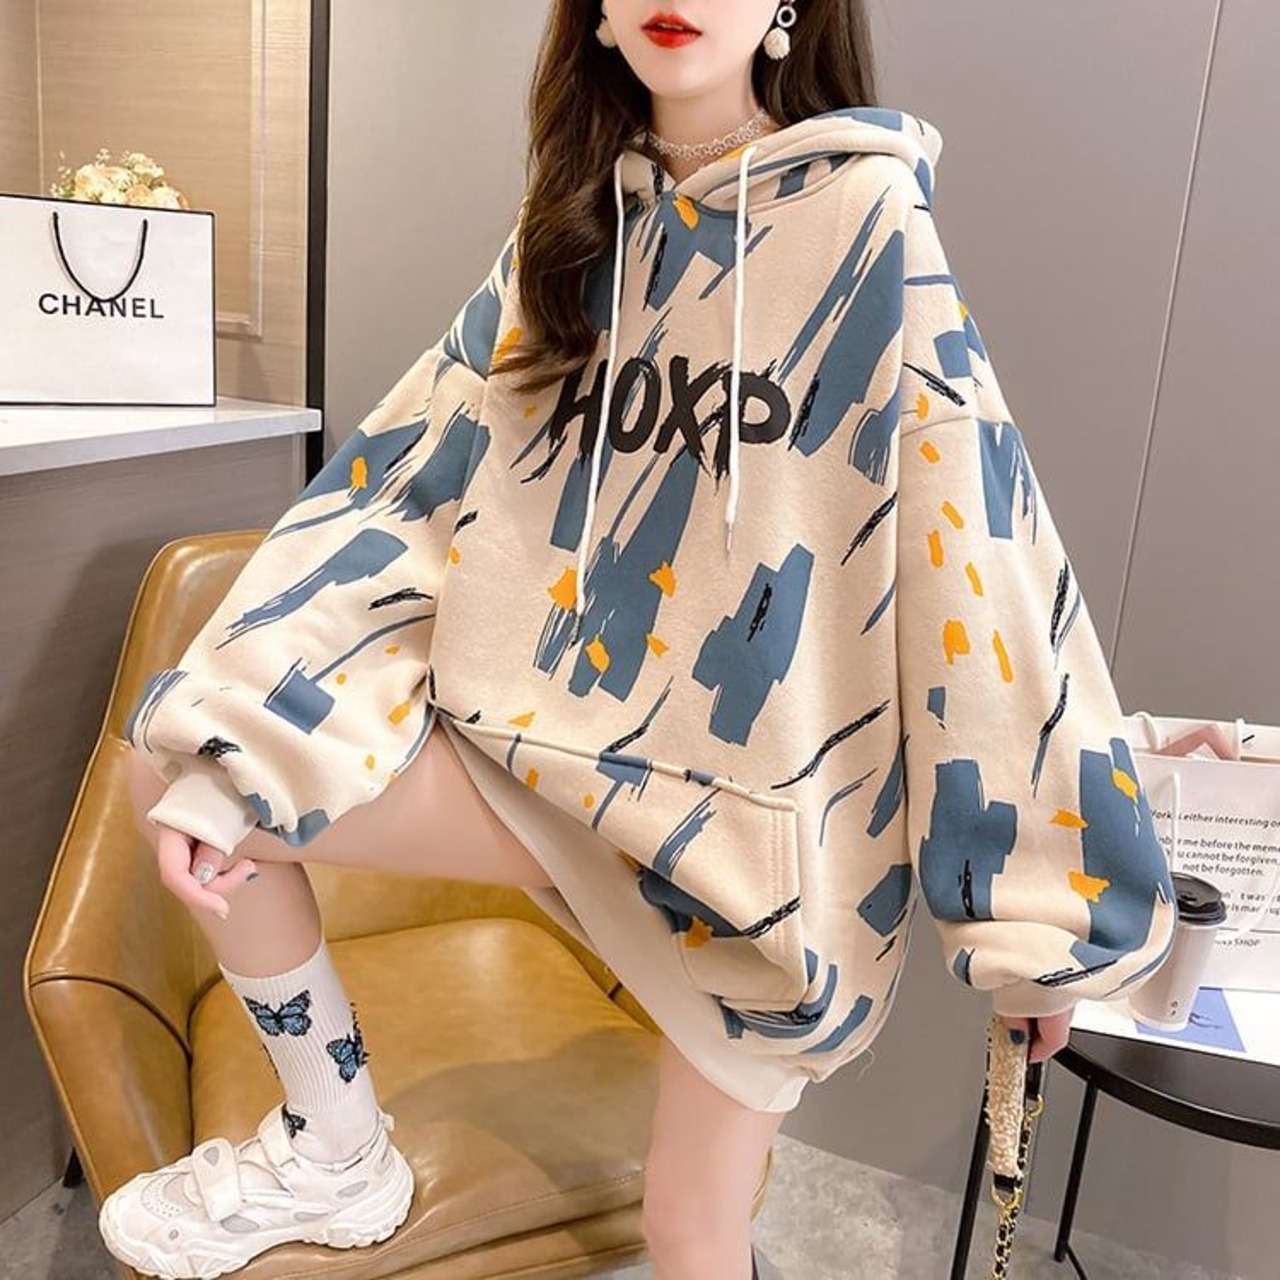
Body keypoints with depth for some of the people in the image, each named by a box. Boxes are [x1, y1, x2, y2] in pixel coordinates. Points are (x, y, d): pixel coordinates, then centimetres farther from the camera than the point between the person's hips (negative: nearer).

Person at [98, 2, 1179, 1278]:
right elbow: (410, 469, -1)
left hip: (766, 786, -4)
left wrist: (1038, 906, -11)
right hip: (563, 735, 5)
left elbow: (976, 538, -13)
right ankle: (333, 1153, 17)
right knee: (180, 763, -2)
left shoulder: (863, 214, -10)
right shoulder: (570, 231, 5)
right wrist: (215, 749, -8)